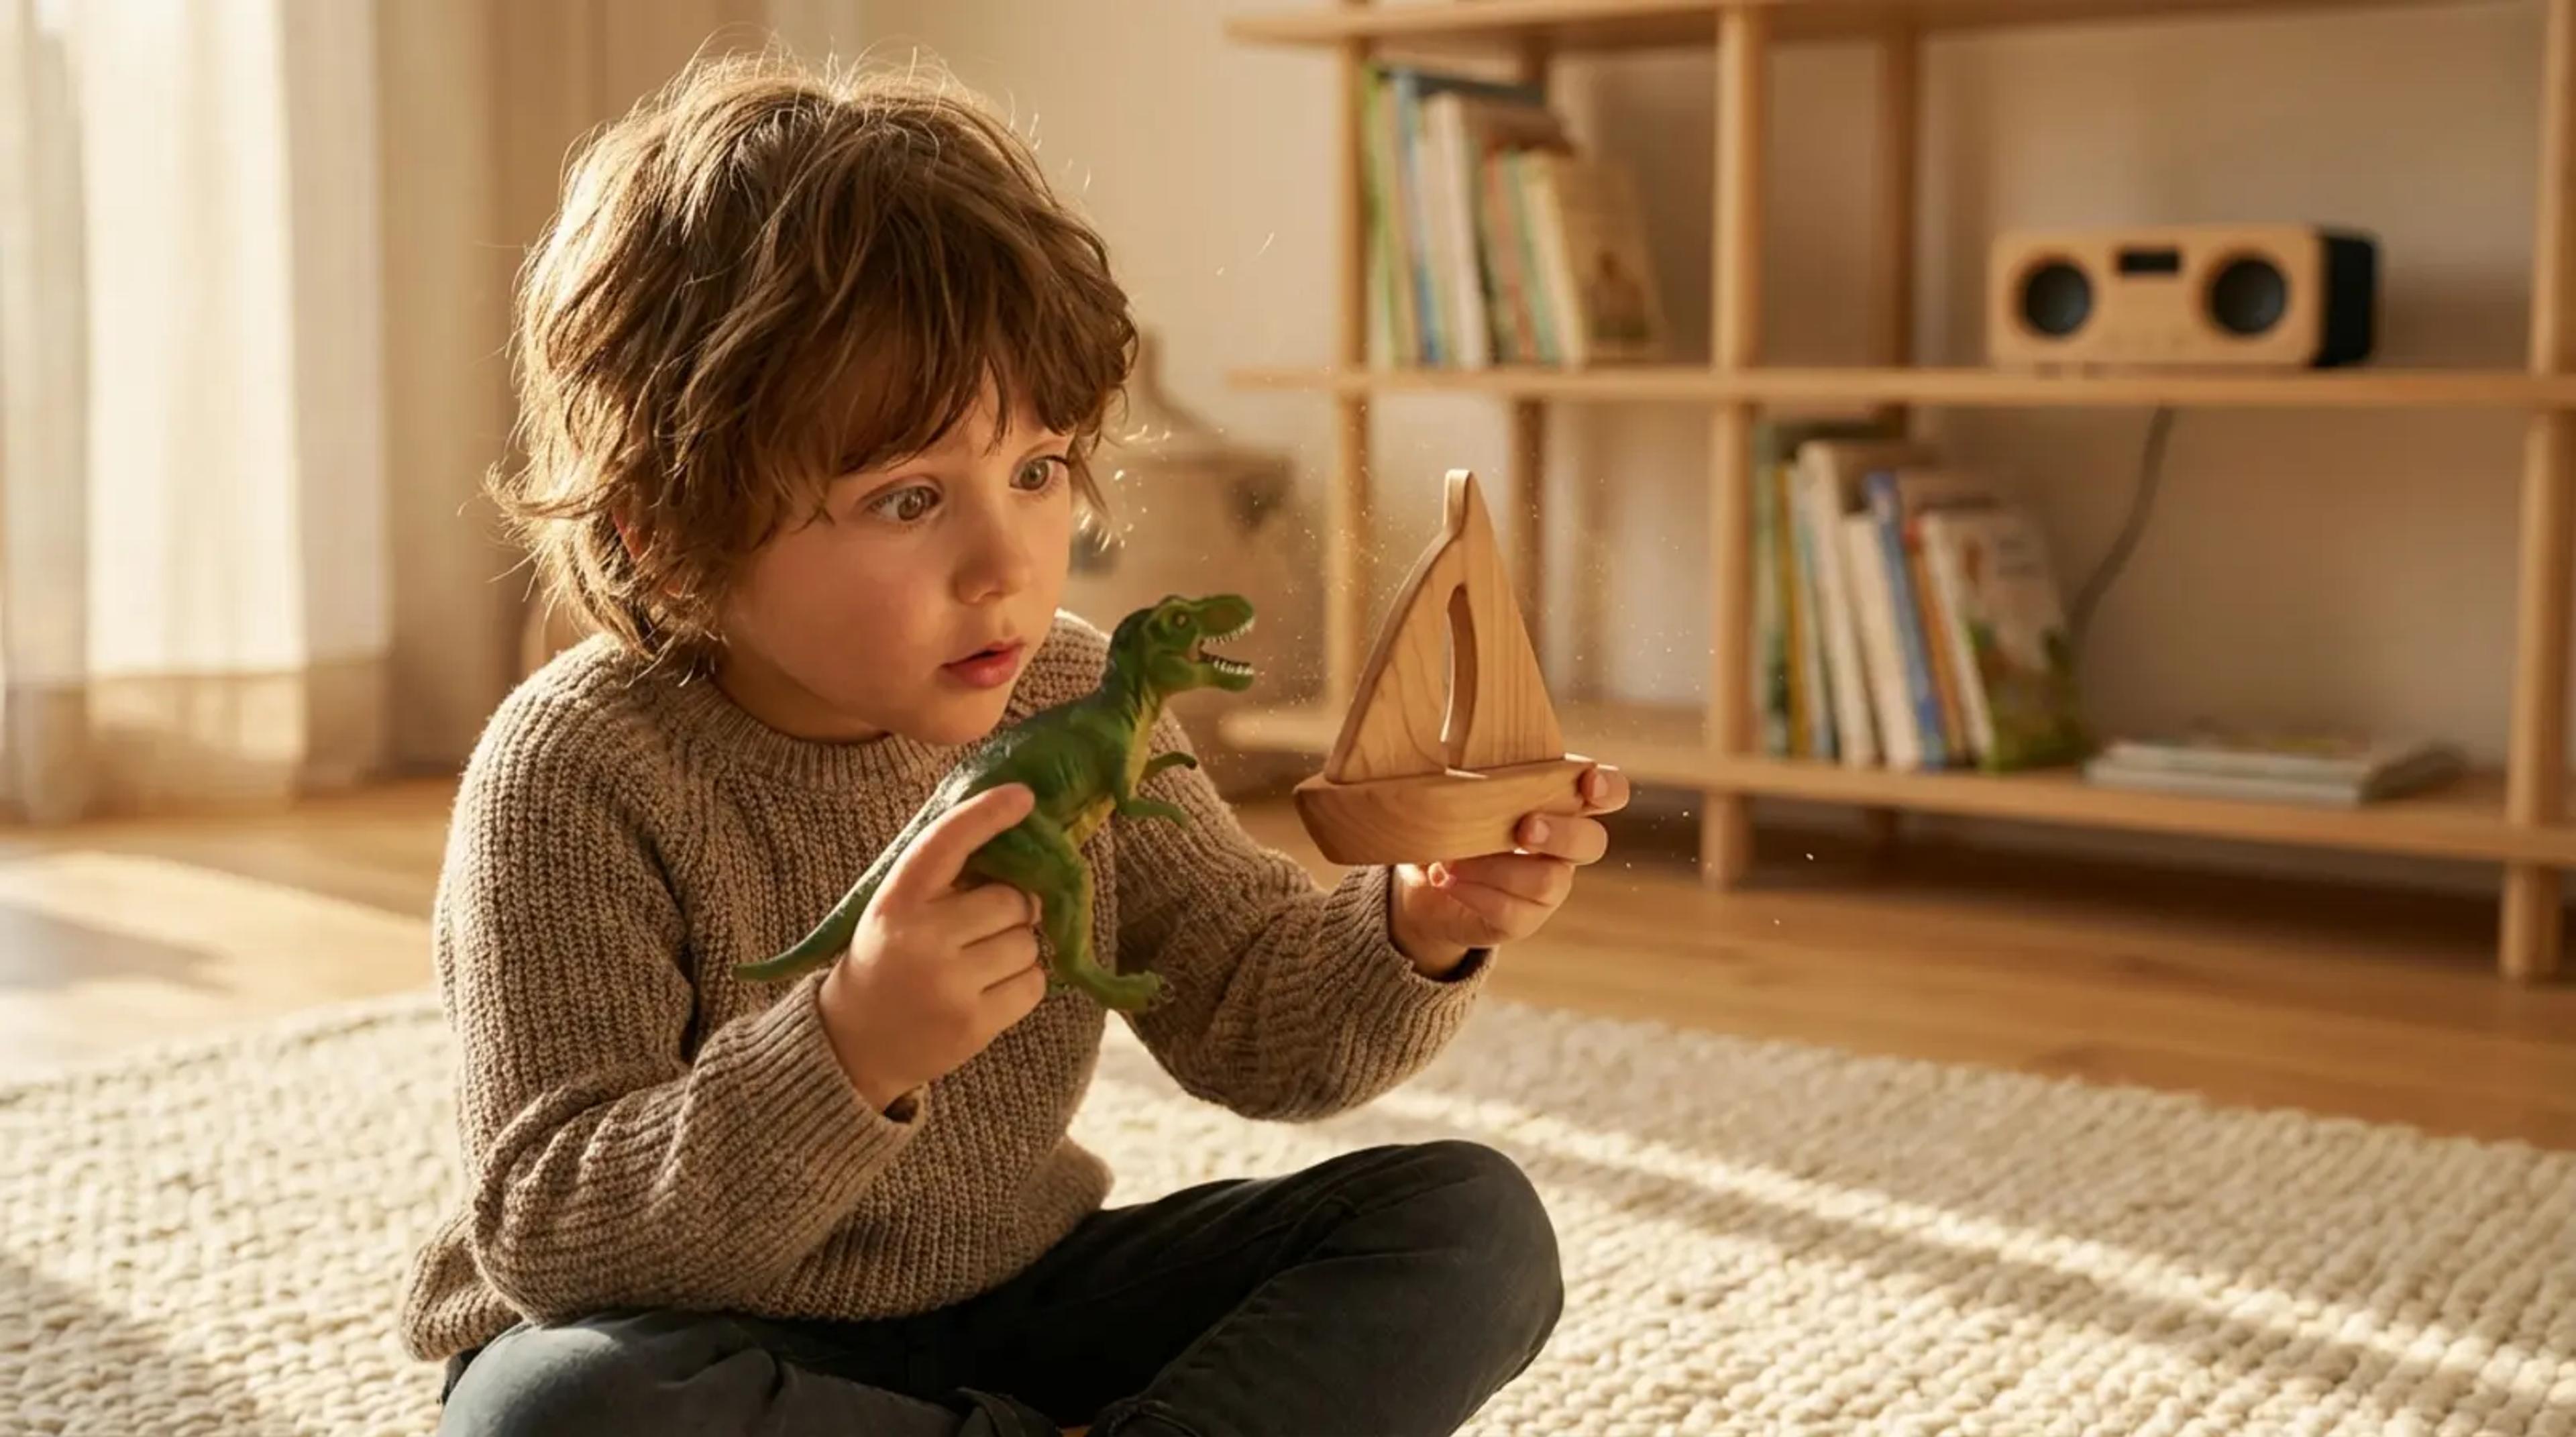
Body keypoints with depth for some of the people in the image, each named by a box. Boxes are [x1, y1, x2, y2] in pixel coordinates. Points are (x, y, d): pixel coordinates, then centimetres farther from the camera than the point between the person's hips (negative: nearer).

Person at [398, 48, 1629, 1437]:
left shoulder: (1075, 699, -7)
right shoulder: (578, 776, -22)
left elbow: (1253, 1024, 0)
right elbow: (547, 1233, -25)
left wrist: (1414, 931, -22)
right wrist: (848, 1055, -41)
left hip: (1012, 1309, 4)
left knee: (1473, 1221, -5)